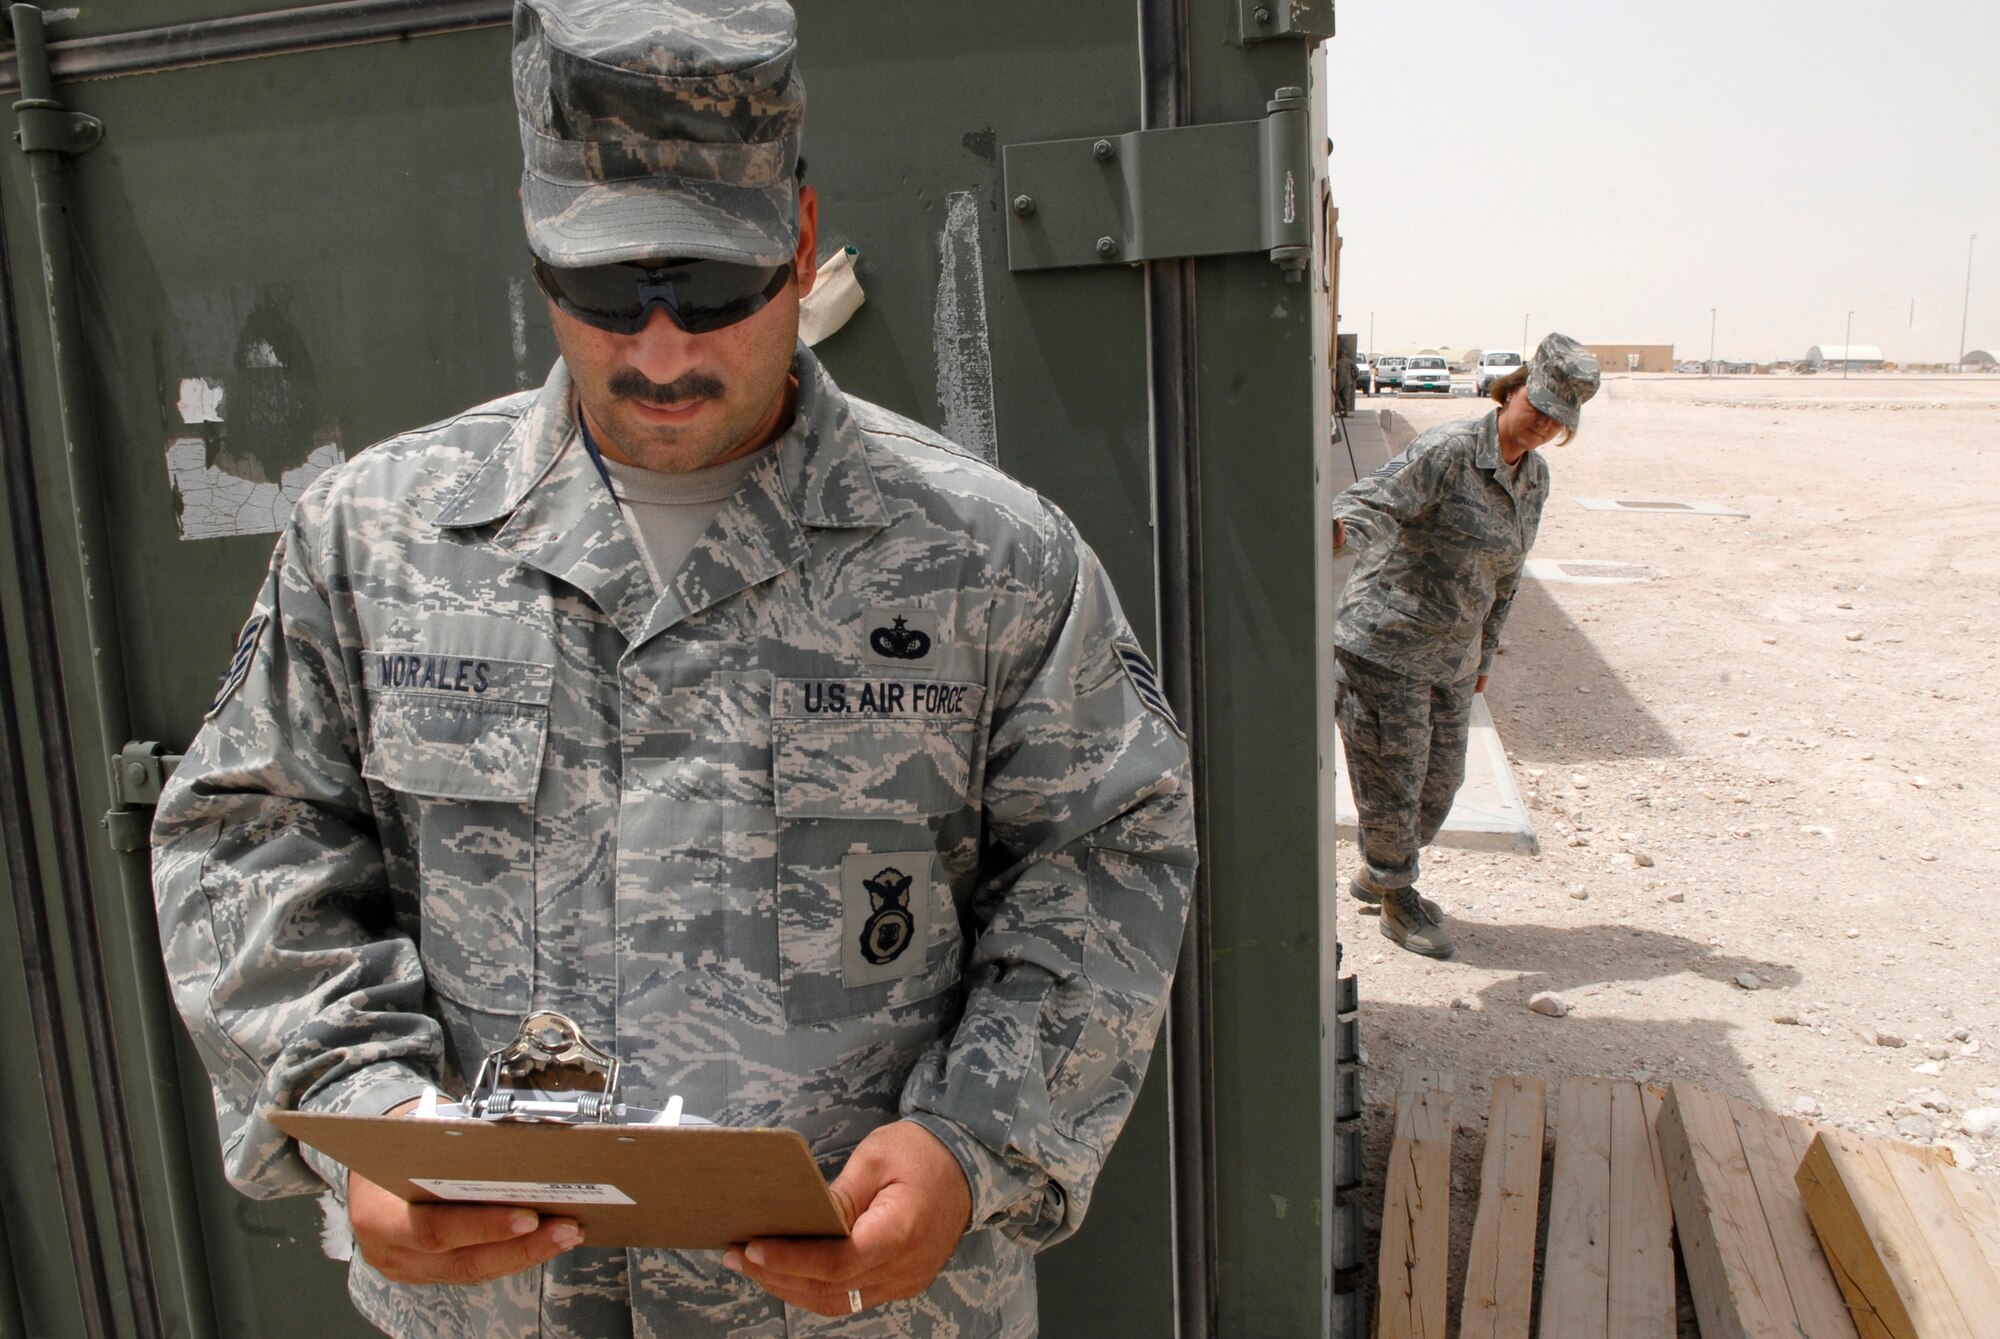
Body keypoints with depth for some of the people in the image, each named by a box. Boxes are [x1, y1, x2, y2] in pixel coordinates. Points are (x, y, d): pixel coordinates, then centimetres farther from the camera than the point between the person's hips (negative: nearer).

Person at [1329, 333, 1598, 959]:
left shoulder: (1535, 477, 8)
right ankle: (1399, 901, 25)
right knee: (1392, 783, 3)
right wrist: (1343, 527, -54)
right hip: (1385, 644, -8)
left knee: (1440, 782, 15)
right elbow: (1372, 499, -30)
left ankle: (1376, 874, 39)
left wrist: (1484, 653, 20)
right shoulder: (1447, 452, -17)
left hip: (1453, 657, 8)